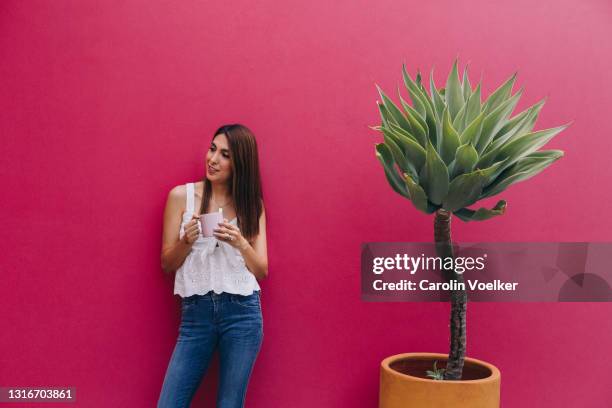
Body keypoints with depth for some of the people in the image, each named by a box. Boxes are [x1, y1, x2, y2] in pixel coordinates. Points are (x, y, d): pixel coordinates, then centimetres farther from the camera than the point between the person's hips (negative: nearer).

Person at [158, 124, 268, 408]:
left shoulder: (252, 204, 5)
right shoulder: (181, 195, 2)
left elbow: (262, 271, 2)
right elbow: (166, 264, 5)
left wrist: (240, 243, -17)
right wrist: (187, 241, -16)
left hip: (242, 313, 0)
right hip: (195, 313, 0)